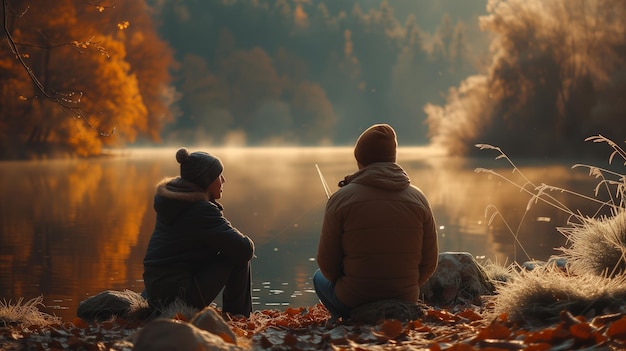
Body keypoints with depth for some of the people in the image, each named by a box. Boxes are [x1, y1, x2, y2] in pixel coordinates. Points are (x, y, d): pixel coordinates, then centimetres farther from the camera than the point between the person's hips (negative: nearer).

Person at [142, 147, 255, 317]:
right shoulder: (201, 210, -18)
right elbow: (243, 248, -20)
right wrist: (247, 243, 4)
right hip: (178, 294, -10)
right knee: (239, 256, -3)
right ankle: (238, 318, 8)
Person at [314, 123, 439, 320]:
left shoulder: (341, 198, -9)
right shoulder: (418, 199, 0)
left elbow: (327, 262, -5)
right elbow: (429, 262, 2)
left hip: (353, 300, -4)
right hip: (405, 301, 4)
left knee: (320, 277, 29)